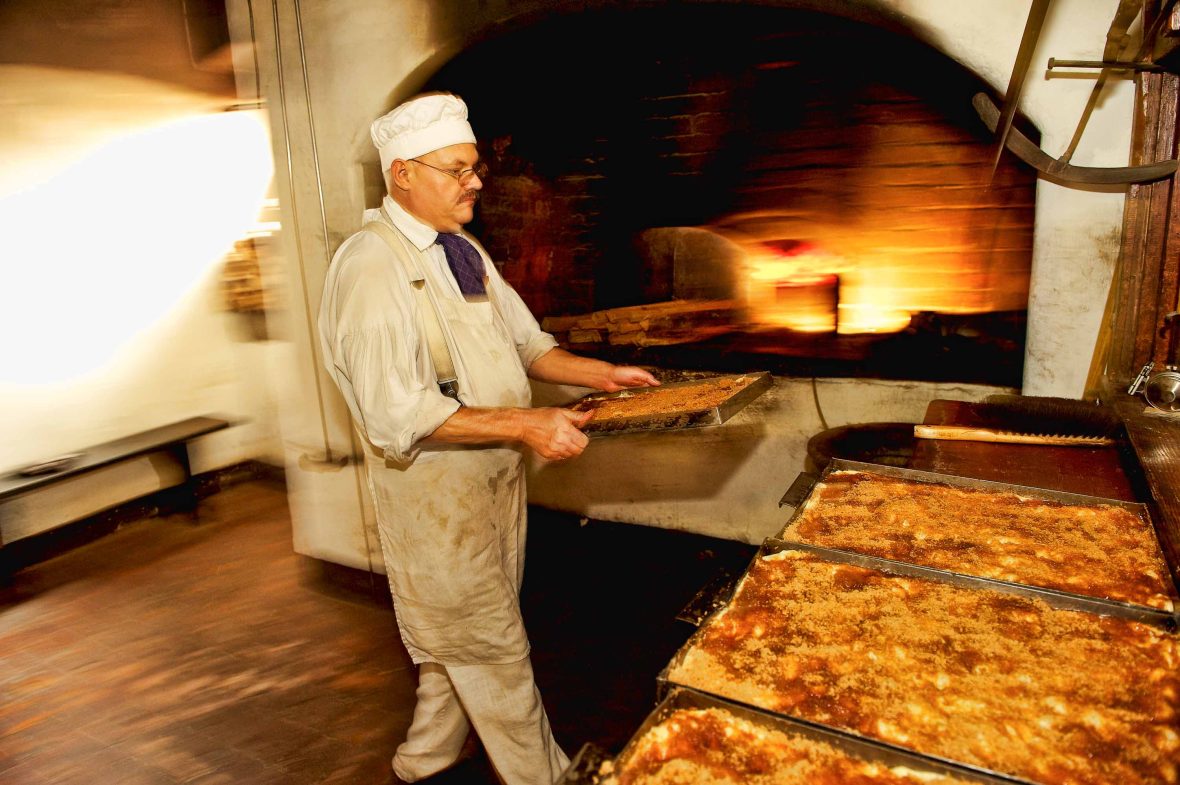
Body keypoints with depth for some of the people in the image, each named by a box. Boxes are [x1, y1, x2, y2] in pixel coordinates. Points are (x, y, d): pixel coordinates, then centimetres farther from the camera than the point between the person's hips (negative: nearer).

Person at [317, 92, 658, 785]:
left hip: (497, 472, 9)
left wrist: (598, 373, 3)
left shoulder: (465, 252, 10)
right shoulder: (369, 267, -18)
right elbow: (395, 414, -26)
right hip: (434, 489, -8)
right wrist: (523, 425, -28)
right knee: (495, 650, 7)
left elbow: (525, 340, 17)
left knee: (463, 640, 21)